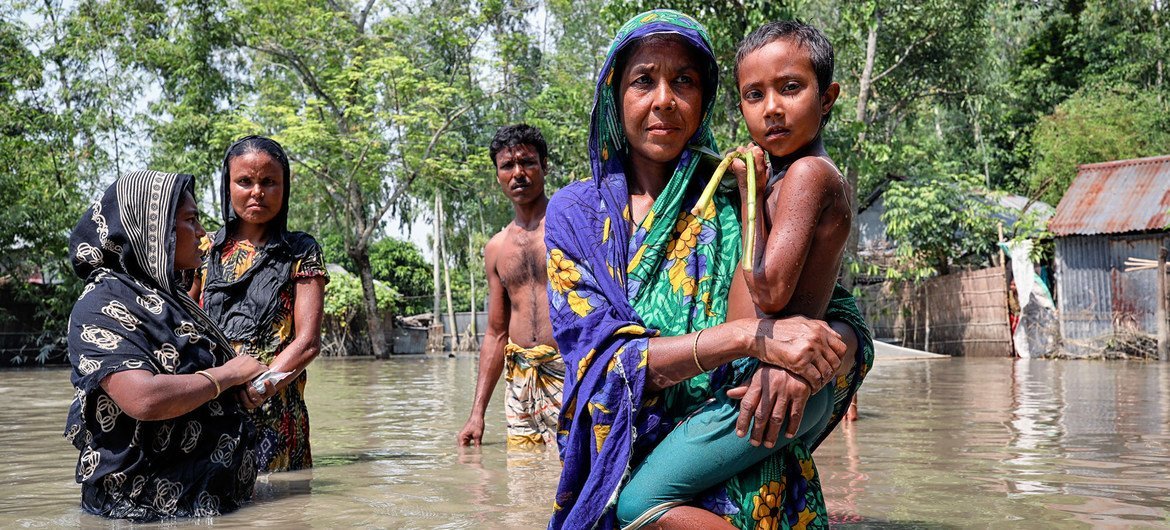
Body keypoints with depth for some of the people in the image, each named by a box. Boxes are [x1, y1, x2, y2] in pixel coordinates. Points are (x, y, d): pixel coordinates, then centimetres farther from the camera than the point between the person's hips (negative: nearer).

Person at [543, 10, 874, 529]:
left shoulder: (739, 199, 4)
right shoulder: (575, 213, 3)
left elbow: (849, 328, 2)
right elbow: (603, 359, -8)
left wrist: (800, 363, -20)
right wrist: (749, 335, -20)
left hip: (748, 481, 0)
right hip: (623, 477, 1)